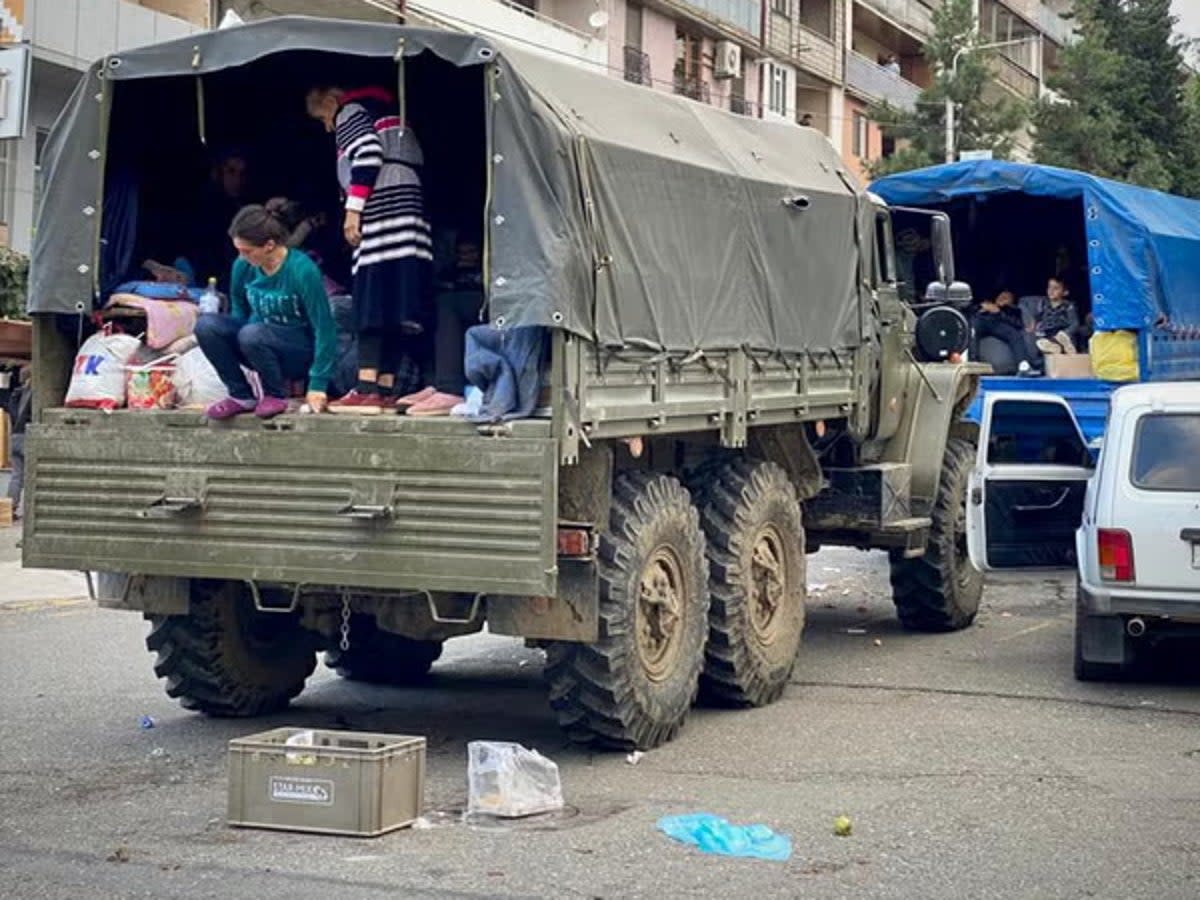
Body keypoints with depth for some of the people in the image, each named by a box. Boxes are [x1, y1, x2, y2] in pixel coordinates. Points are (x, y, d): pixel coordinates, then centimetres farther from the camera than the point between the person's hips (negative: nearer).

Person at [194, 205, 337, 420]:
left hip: (301, 353, -6)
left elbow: (324, 329, -19)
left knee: (252, 333, -35)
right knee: (206, 324, -18)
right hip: (261, 346, 6)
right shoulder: (243, 266, -7)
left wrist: (317, 385, -20)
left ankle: (276, 394, -9)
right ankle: (241, 396, -7)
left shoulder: (302, 270, -22)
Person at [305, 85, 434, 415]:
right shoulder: (383, 113, 31)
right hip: (408, 211, 8)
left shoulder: (350, 112, 6)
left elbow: (368, 154, -12)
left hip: (381, 211, -8)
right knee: (394, 310, 4)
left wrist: (353, 208, -13)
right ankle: (385, 389, 2)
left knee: (371, 306, -13)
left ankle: (366, 390, -19)